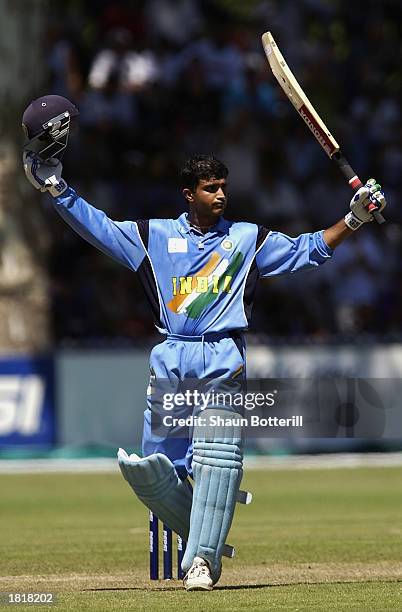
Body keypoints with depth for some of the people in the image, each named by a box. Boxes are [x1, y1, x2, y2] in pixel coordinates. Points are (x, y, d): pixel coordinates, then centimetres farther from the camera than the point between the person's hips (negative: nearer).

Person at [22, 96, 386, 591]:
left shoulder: (247, 239, 13)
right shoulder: (155, 236, 13)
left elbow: (309, 250, 12)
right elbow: (96, 226, 11)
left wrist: (353, 218, 1)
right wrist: (57, 189, 1)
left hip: (223, 361, -2)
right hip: (170, 361, 2)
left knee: (216, 454, -19)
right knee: (150, 469, -5)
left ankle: (203, 559, -16)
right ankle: (202, 537, 15)